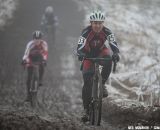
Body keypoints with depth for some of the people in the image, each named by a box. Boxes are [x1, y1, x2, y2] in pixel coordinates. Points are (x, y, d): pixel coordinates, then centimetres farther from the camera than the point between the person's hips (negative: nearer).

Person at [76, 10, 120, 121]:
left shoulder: (107, 32, -22)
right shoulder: (86, 32, -27)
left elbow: (114, 44, -31)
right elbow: (80, 47, -36)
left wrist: (116, 53, -53)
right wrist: (80, 54, -58)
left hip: (101, 52, 1)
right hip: (88, 54, -1)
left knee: (108, 60, -36)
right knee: (87, 83, -12)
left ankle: (102, 84, -17)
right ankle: (86, 110, -4)